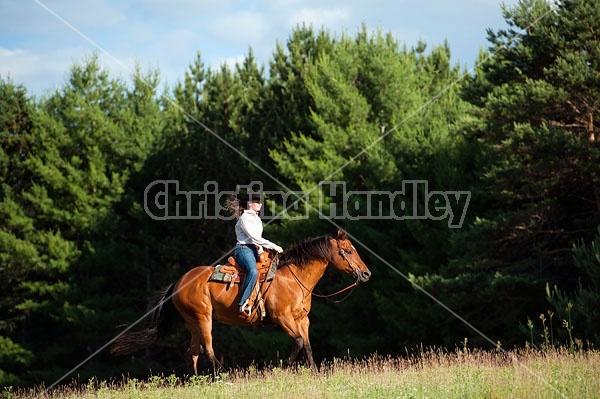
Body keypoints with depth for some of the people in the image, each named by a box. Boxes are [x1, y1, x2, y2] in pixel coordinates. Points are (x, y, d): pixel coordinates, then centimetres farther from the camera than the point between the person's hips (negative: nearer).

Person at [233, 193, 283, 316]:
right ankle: (244, 303, -38)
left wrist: (261, 250, 8)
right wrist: (273, 246, -16)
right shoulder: (245, 218, -7)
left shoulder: (257, 219, 22)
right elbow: (254, 237, -15)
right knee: (253, 271, -35)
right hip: (244, 249, -10)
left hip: (255, 250, 10)